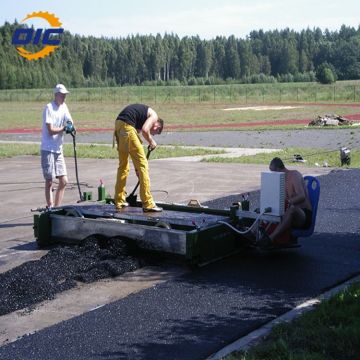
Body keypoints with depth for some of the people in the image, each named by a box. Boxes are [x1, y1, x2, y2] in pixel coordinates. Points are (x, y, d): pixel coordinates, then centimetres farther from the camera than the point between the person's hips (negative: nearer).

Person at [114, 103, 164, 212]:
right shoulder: (154, 116, 10)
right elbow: (144, 130, -11)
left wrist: (136, 168, 34)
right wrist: (151, 142, 10)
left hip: (118, 125, 9)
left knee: (123, 165, 21)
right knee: (143, 164, -2)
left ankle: (119, 201, 27)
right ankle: (148, 204, -2)